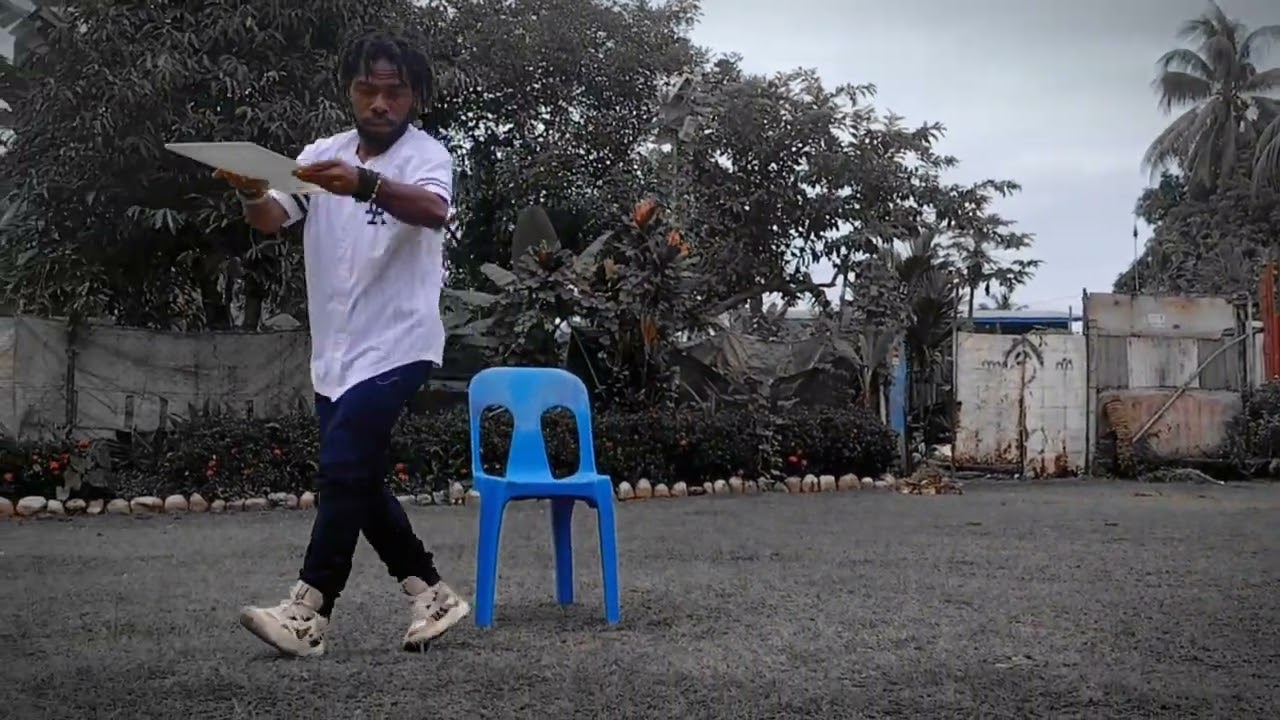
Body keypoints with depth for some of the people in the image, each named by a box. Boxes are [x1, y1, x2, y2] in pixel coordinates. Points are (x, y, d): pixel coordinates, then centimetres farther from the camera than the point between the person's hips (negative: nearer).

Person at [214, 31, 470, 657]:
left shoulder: (426, 155, -8)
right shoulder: (322, 154, 9)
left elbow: (433, 210, -31)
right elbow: (270, 221, -3)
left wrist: (364, 184, -49)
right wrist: (251, 194, -27)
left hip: (394, 347, -7)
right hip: (333, 351, 7)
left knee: (341, 471, -15)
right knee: (360, 482, 11)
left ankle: (309, 613, -10)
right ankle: (433, 594, 21)